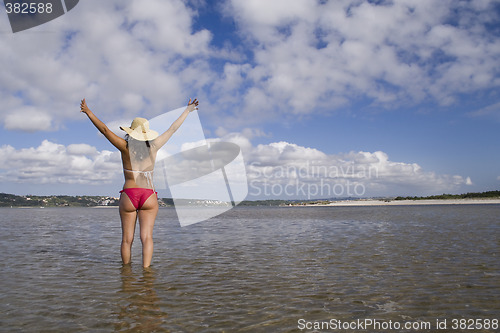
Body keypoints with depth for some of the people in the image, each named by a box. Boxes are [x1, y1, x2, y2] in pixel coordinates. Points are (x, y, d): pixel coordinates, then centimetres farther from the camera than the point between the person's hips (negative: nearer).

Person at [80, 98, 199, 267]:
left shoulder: (126, 147, -3)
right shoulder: (153, 146, 1)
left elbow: (105, 129, 0)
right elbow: (172, 128, 8)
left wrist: (88, 112, 11)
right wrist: (188, 110, 17)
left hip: (128, 195, 0)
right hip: (149, 196, 1)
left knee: (127, 238, 8)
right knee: (147, 236, -2)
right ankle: (146, 268, -11)